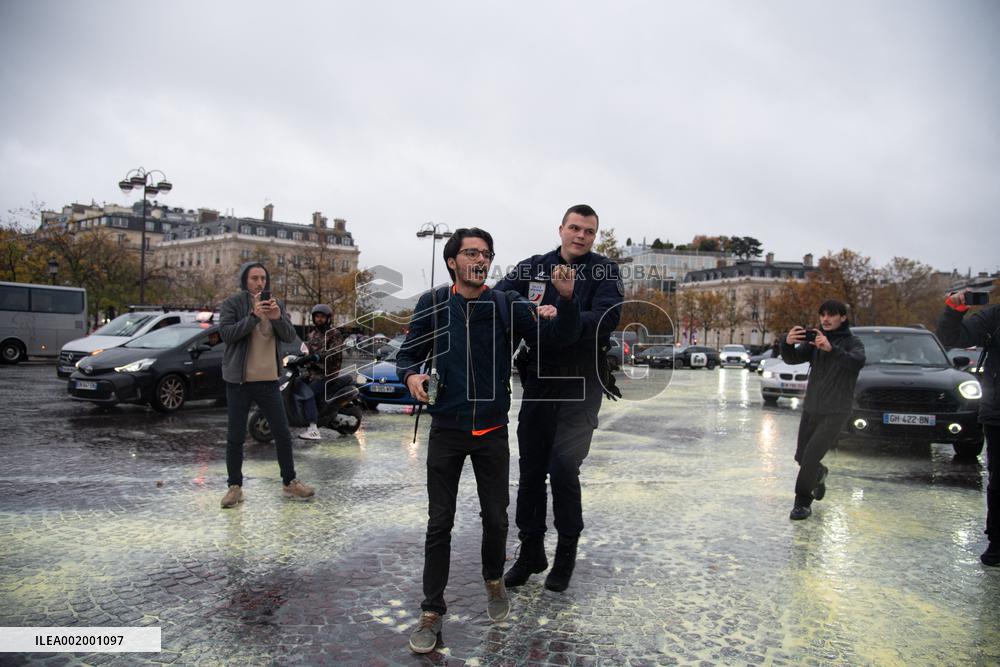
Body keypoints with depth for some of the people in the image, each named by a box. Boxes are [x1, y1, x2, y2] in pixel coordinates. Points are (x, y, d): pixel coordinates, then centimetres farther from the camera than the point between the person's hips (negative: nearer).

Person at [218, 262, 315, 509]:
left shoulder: (276, 305, 8)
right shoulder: (231, 304, -3)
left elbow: (290, 337, -1)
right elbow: (226, 333, -17)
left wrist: (277, 318, -19)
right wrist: (253, 316, -26)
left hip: (268, 380, 3)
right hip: (239, 380, -3)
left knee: (283, 434, 6)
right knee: (235, 437, 4)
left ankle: (290, 483, 19)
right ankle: (235, 487, 18)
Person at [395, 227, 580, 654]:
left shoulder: (506, 304, -3)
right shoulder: (432, 304, -4)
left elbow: (559, 336, -8)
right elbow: (407, 354, 2)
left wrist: (566, 299, -26)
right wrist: (411, 375, -21)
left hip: (491, 430, 1)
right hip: (446, 430, -1)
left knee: (495, 517, 13)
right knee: (439, 522, 5)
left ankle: (494, 582, 41)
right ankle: (432, 611, 20)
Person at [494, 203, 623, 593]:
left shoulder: (604, 271, -1)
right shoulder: (534, 267, 7)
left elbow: (606, 319, -15)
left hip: (581, 385, -3)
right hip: (538, 381, 3)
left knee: (563, 467, -8)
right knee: (530, 468, 8)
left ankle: (566, 550, 15)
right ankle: (530, 549, 25)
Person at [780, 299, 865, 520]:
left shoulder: (852, 342, -6)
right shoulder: (815, 339, 6)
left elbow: (857, 362, -28)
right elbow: (792, 359, -6)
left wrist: (831, 349, -43)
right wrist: (787, 344, -28)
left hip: (835, 412, -5)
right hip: (810, 409, 5)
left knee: (811, 455, -15)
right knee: (801, 456, 14)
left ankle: (803, 503, -1)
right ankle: (820, 473, 46)